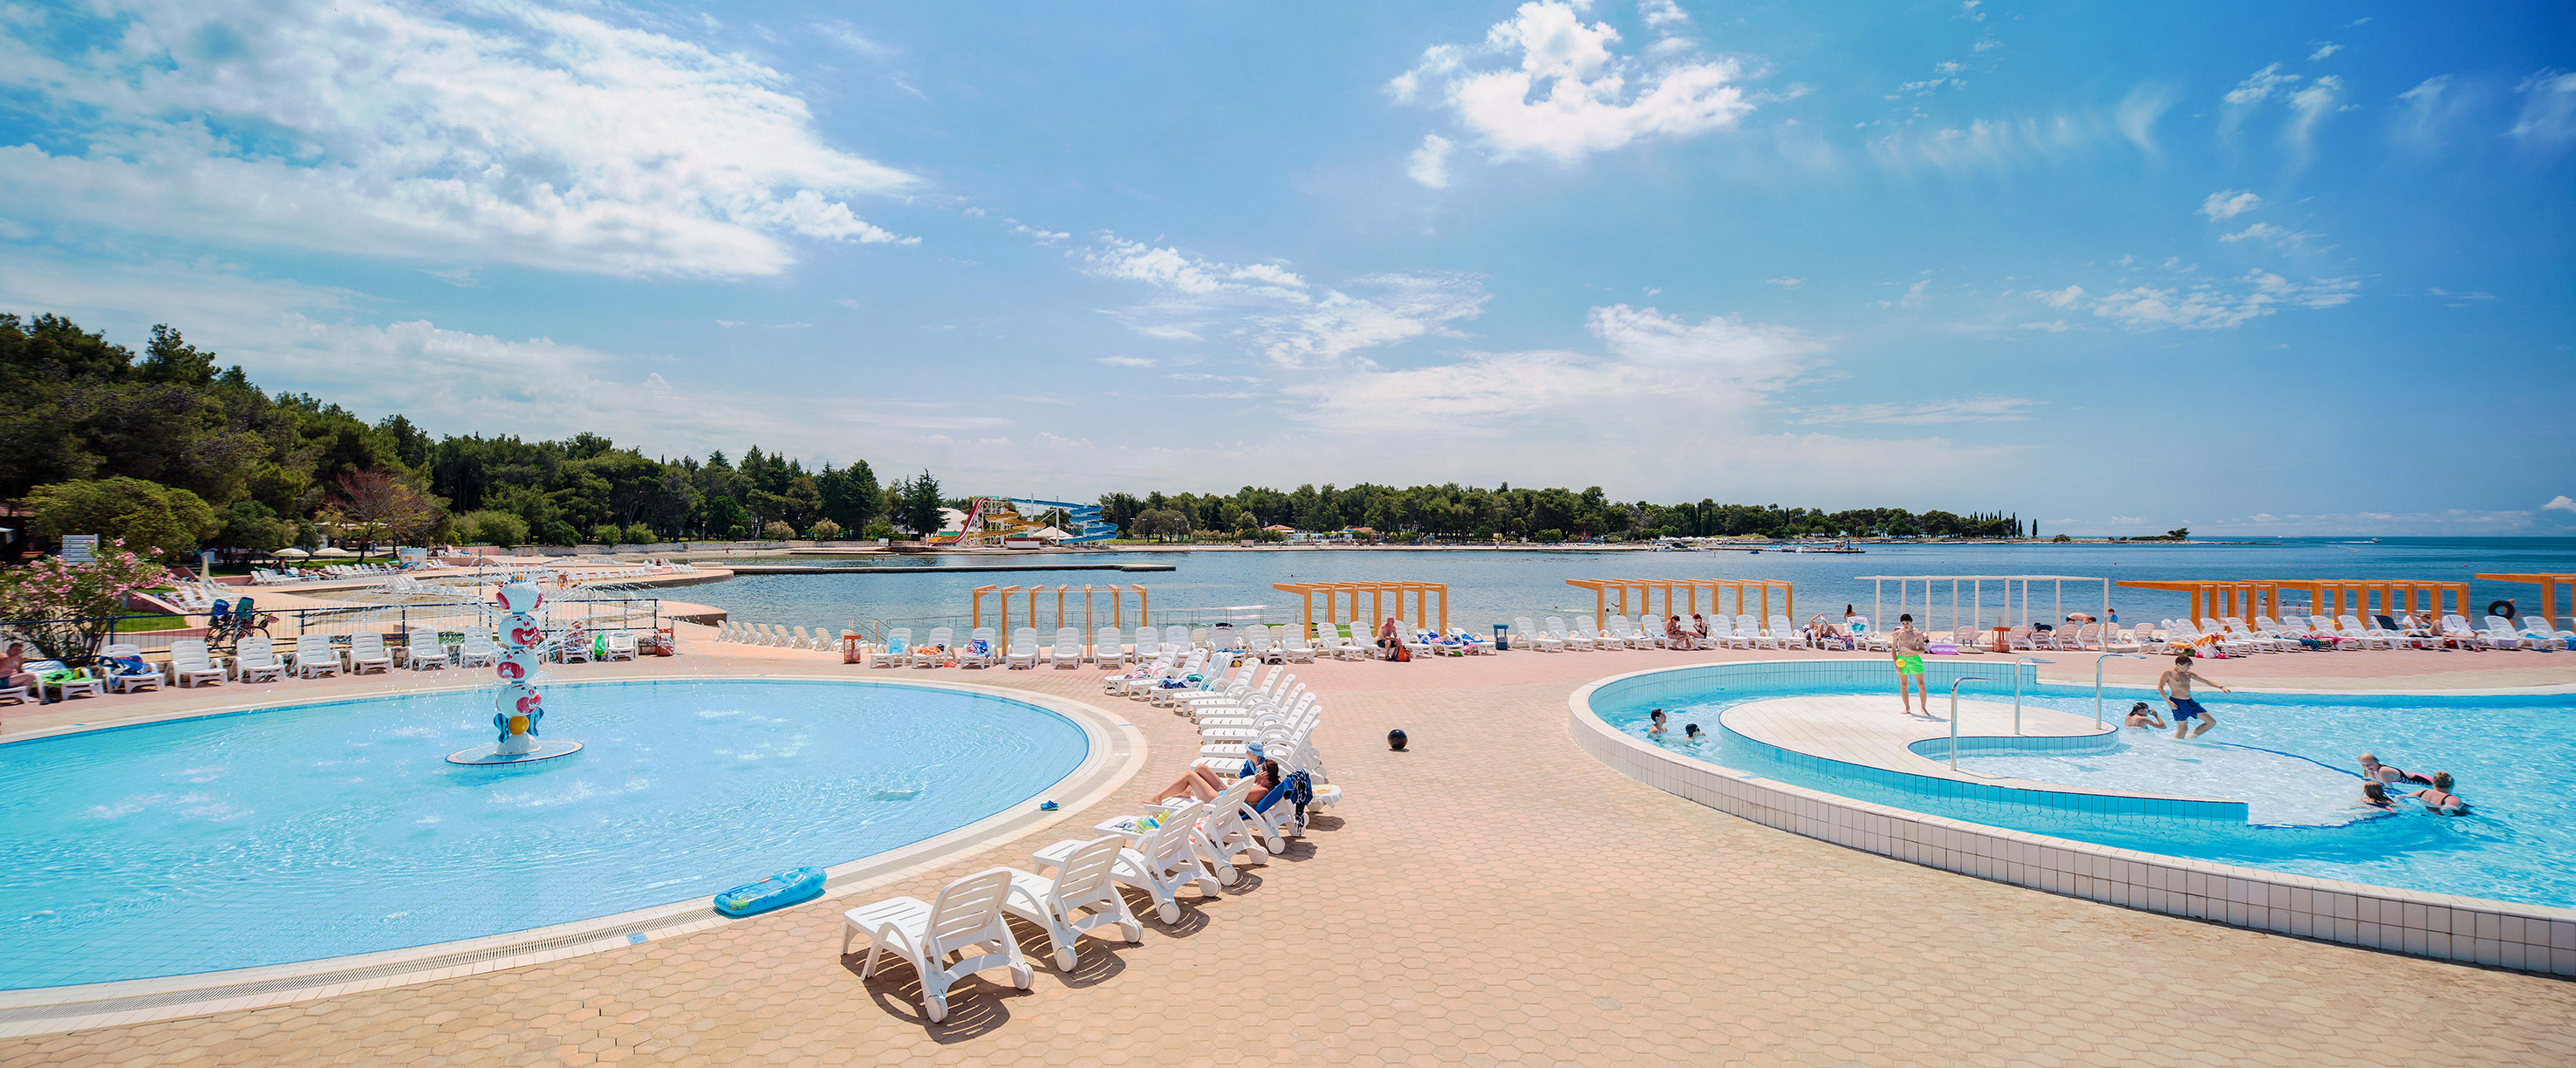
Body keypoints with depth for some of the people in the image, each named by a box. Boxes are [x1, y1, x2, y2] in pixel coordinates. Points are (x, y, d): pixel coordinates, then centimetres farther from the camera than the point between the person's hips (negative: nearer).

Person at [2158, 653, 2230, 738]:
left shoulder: (2188, 674, 11)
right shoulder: (2168, 673, -7)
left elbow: (2206, 681, 14)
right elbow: (2160, 688, -7)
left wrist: (2221, 687, 0)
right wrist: (2168, 701, -18)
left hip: (2190, 702, 8)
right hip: (2178, 703, -8)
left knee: (2212, 722, 8)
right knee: (2183, 729, -5)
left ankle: (2192, 737, 22)